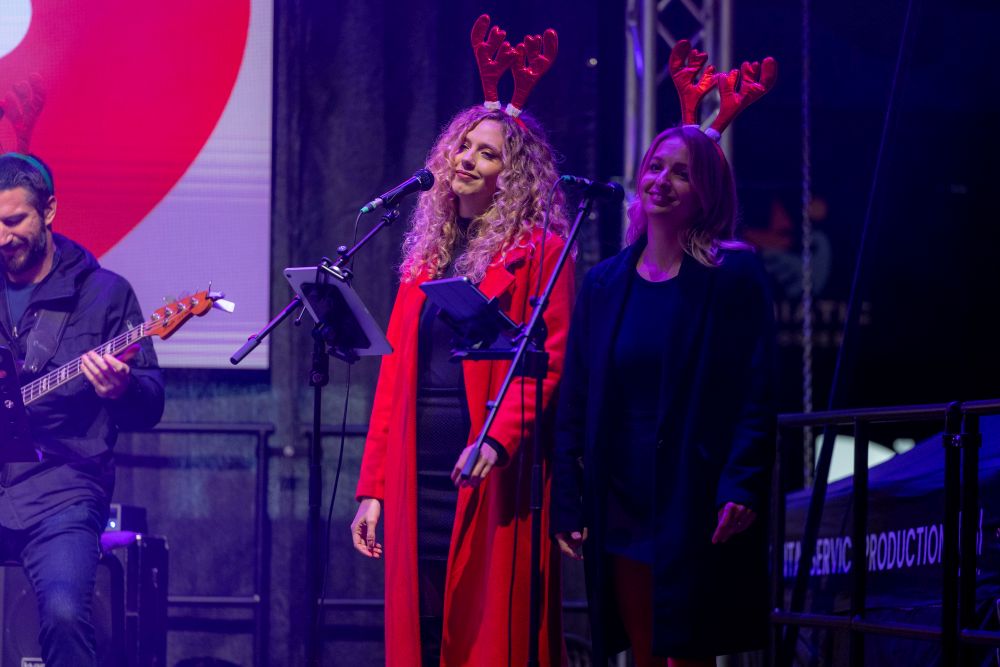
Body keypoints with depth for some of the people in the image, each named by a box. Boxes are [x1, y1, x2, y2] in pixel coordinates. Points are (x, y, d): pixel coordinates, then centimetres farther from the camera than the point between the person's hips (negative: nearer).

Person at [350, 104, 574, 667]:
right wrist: (373, 488, 12)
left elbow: (548, 362, -10)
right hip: (419, 470, 6)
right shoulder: (428, 254, 18)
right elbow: (395, 375, 16)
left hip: (493, 475, -6)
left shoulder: (540, 251, -1)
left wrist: (498, 438, -25)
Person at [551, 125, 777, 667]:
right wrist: (566, 501, 4)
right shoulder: (604, 284, 11)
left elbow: (756, 396, -7)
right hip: (621, 508, 4)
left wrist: (742, 487, -18)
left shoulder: (733, 275, -2)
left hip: (693, 503, -4)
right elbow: (574, 404, 11)